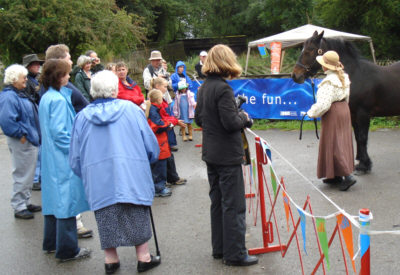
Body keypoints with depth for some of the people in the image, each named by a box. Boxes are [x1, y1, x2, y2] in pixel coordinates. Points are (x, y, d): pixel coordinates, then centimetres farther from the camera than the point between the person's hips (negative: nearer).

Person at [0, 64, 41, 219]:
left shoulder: (20, 94, 12)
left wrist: (34, 135, 15)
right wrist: (21, 135, -20)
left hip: (29, 140, 10)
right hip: (21, 143, -10)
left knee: (28, 174, 18)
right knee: (22, 175, -1)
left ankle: (25, 203, 30)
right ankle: (19, 208, 10)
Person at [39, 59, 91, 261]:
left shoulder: (46, 98, 11)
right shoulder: (58, 100, -18)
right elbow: (59, 132, -22)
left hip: (51, 159, 10)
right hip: (63, 161, -10)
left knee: (53, 198, 17)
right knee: (67, 200, -2)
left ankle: (51, 243, 29)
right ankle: (67, 250, 6)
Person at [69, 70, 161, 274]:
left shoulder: (82, 116, 4)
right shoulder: (130, 109, -1)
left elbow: (75, 158, 8)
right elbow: (150, 144, 2)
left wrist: (86, 176, 23)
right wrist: (149, 160, 21)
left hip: (97, 178, 2)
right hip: (132, 174, -1)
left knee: (106, 216, 11)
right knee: (137, 215, 9)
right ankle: (143, 257, 16)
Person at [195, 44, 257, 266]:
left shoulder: (204, 88, 8)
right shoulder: (223, 88, -19)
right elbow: (231, 122, -23)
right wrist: (244, 117, -2)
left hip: (211, 154, 9)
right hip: (227, 155, -9)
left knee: (217, 202, 17)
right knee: (234, 205, 0)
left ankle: (219, 248, 27)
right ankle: (235, 254, 7)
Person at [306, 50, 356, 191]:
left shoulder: (328, 82, -22)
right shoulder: (344, 78, 6)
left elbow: (323, 104, -25)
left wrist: (312, 112, -10)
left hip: (332, 113, -9)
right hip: (344, 110, 9)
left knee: (333, 145, -2)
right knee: (342, 142, 14)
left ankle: (348, 175, -8)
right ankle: (337, 175, 24)